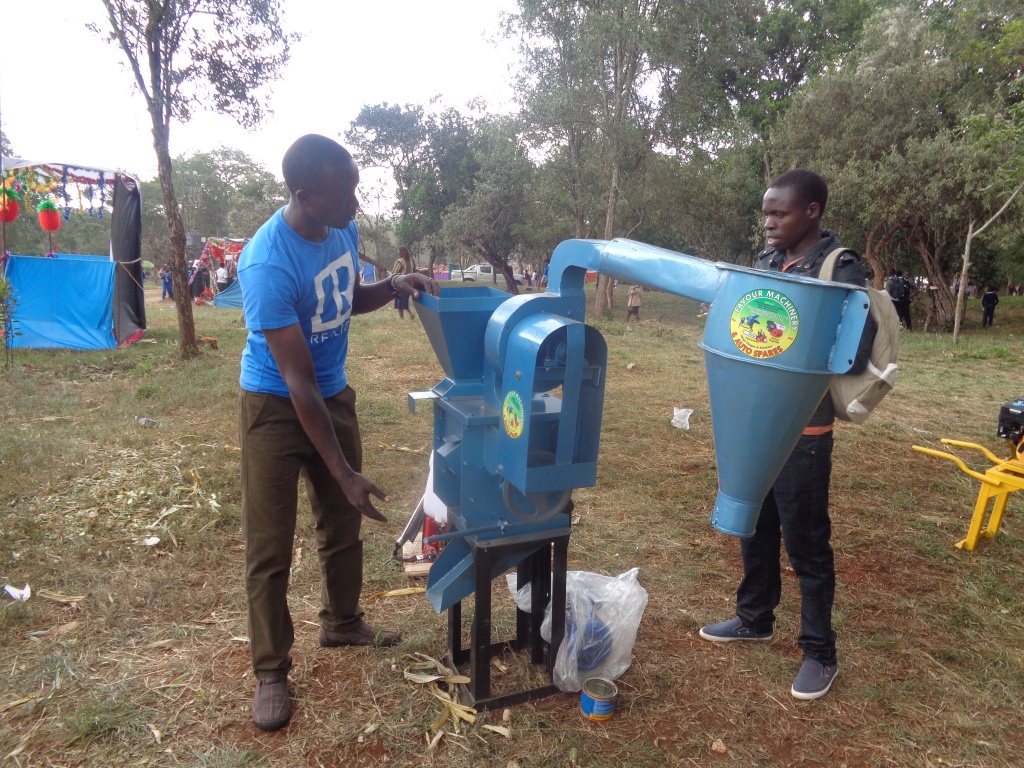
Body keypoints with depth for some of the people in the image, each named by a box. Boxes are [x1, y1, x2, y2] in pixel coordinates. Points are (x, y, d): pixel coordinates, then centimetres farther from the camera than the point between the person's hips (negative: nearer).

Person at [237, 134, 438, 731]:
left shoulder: (343, 229, -7)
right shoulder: (269, 266, -29)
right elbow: (298, 382, -28)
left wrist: (393, 287, -8)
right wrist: (344, 472, -25)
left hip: (335, 395, 7)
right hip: (276, 406, -6)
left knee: (343, 523, 16)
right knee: (271, 546, 1)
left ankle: (342, 623, 38)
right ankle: (271, 670, 19)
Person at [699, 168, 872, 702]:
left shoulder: (841, 272, -13)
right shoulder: (764, 263, 7)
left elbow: (855, 355, -20)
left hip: (802, 433, -7)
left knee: (805, 542, 4)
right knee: (755, 528, 18)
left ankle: (820, 652, 23)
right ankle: (754, 619, 38)